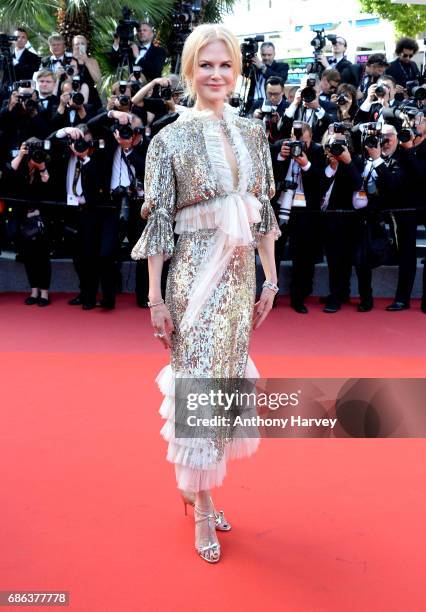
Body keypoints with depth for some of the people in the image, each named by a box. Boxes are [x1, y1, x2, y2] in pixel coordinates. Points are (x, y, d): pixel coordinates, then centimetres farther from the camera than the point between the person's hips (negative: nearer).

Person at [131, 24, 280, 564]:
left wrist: (270, 278, 10)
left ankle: (196, 484, 31)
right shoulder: (169, 139, -6)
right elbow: (158, 222, -7)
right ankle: (203, 512, 14)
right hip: (194, 275, -5)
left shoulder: (252, 135, 7)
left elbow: (263, 213, 11)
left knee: (225, 379, 12)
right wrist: (155, 297, -9)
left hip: (241, 275, 5)